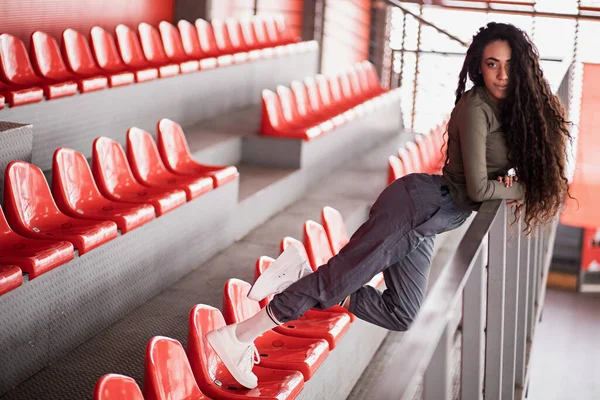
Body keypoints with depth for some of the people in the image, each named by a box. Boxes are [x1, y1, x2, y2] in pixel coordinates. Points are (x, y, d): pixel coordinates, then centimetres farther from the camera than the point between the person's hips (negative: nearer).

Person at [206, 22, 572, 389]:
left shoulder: (511, 110, 12)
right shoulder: (476, 107, -14)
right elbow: (477, 187, -16)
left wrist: (504, 183, -1)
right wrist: (525, 189, -3)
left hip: (424, 225, 9)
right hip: (419, 202, -9)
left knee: (400, 315, 4)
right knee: (346, 274, -14)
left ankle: (305, 277, 6)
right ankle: (240, 336, -10)